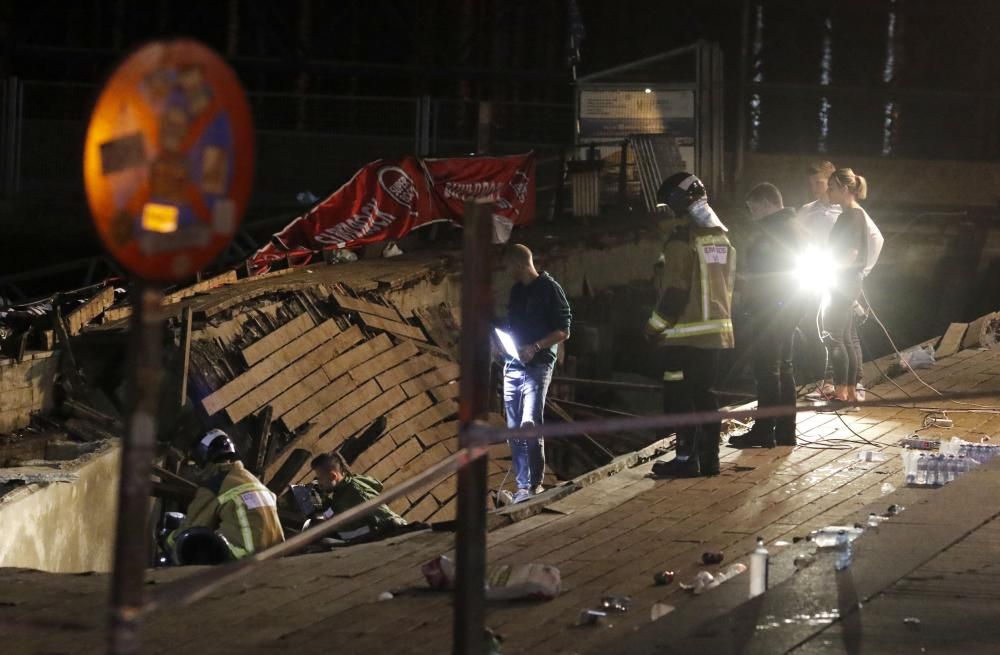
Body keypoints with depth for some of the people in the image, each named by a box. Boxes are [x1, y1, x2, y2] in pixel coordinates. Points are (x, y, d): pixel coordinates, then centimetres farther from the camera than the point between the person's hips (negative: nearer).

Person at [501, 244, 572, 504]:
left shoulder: (550, 289, -4)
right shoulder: (516, 291, 17)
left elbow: (563, 332, -7)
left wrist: (535, 347, -18)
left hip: (537, 365, -7)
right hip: (513, 366, 7)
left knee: (529, 423, -19)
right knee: (515, 429, 5)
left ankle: (535, 482, -12)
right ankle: (523, 485, 10)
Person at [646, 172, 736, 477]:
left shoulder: (681, 240, -16)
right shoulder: (721, 237, 11)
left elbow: (675, 291, -18)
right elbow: (728, 284, 17)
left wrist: (655, 325, -9)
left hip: (684, 334, -8)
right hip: (716, 331, 8)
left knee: (680, 396, -2)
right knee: (704, 393, 14)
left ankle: (687, 458, -3)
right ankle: (709, 457, 14)